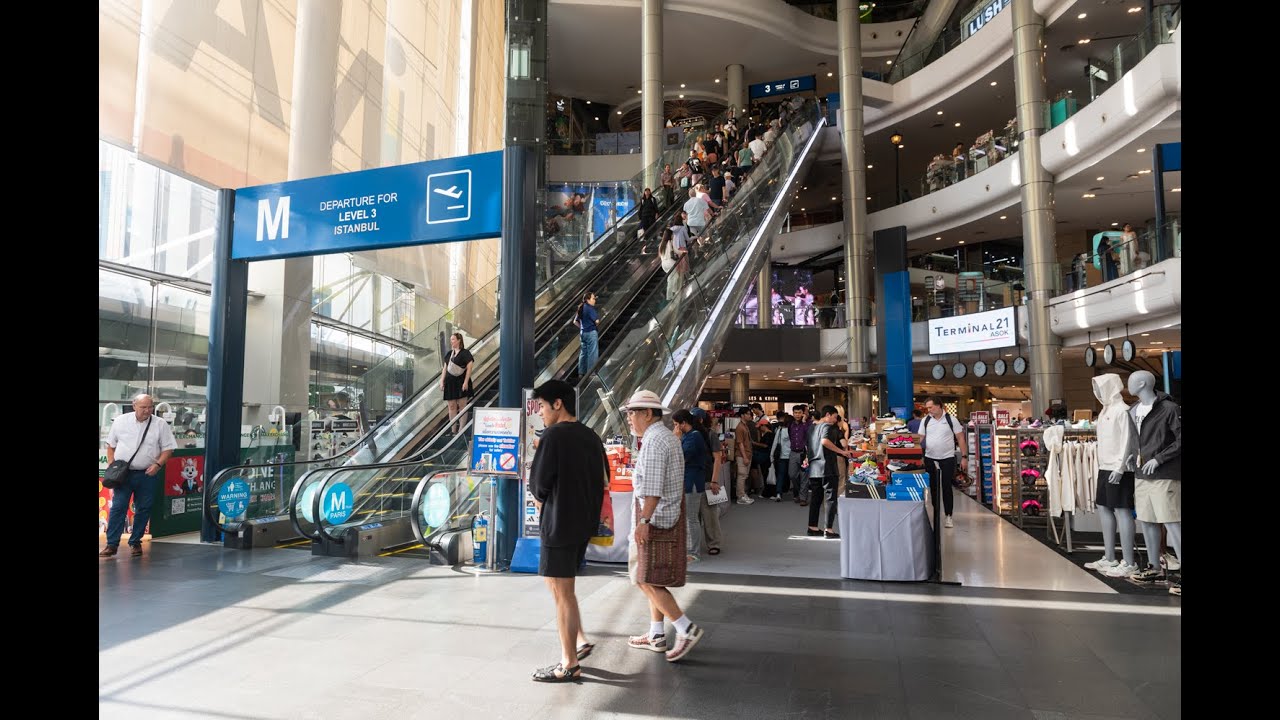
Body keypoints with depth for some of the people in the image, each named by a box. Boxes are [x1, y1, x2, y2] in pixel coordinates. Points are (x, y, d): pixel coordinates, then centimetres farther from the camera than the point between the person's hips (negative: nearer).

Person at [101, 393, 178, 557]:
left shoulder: (160, 425, 0)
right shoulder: (120, 421, 4)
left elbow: (168, 448, 2)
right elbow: (111, 445, 12)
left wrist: (158, 464, -12)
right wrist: (111, 466, 2)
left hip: (147, 474, 0)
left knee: (143, 509, 5)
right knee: (117, 508, -4)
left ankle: (135, 542, 17)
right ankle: (112, 544, 2)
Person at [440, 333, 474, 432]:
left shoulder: (465, 353, -4)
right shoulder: (449, 353, 14)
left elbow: (469, 368, -9)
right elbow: (445, 368, 17)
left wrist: (466, 382, -15)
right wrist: (442, 381, 9)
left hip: (461, 382, -6)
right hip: (450, 382, 6)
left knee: (462, 405, -3)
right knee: (452, 406, 4)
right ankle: (453, 431, 9)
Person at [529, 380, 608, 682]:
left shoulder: (553, 436, -15)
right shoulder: (591, 436, 8)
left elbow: (538, 482, -13)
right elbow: (603, 479, 14)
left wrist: (541, 498, 9)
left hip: (559, 524, -8)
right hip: (585, 522, 8)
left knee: (562, 592, 2)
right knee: (563, 586, 23)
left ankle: (569, 665, 11)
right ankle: (579, 640, 24)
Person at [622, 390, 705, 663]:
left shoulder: (654, 440, -16)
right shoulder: (667, 436, 16)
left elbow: (652, 487, -24)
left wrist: (643, 521, -26)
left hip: (656, 517, -11)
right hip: (669, 515, 11)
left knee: (647, 580, -6)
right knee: (651, 579, 15)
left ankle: (687, 629, -2)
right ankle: (656, 635, 22)